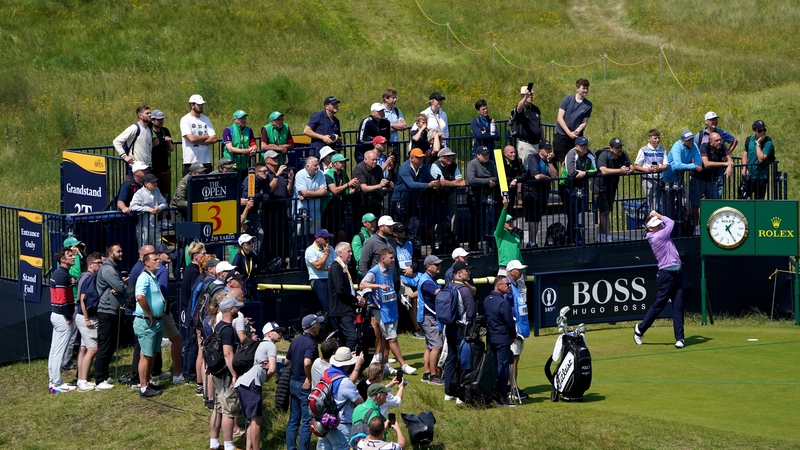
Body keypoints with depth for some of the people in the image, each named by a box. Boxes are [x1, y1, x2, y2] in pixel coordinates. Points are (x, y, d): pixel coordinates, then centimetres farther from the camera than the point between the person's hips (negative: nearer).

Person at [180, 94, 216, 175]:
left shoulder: (206, 119, 12)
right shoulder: (185, 120, -3)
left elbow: (214, 139, 2)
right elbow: (191, 138, -17)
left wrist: (197, 141, -9)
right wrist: (206, 136, -2)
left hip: (206, 161, 5)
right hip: (190, 162, -5)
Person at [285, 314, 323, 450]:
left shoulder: (295, 340, 6)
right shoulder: (311, 343, -19)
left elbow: (287, 361, 14)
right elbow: (307, 362, -34)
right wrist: (309, 378, -21)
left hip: (293, 382, 8)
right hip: (305, 386, -8)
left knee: (293, 420, 14)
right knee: (307, 421, 0)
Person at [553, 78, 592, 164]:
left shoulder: (588, 105, 3)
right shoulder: (568, 99, -3)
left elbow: (584, 123, 5)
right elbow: (560, 118, -6)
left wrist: (577, 131, -15)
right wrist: (569, 133, -12)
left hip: (576, 136, 2)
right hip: (562, 134, -2)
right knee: (564, 162, -6)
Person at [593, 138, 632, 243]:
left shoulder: (623, 155, -6)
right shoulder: (604, 156, -24)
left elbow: (630, 167, -9)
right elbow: (603, 170, -38)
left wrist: (628, 170, -34)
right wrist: (620, 170, -43)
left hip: (612, 186, 6)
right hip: (600, 186, -6)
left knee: (605, 212, 15)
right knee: (604, 212, -11)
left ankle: (600, 237, 26)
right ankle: (608, 238, -11)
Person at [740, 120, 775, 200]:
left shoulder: (768, 143, -14)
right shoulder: (749, 140, 3)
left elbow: (761, 158, -23)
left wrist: (758, 144, -21)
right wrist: (744, 168, -1)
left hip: (760, 177, -5)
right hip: (748, 175, 5)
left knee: (759, 199, 1)